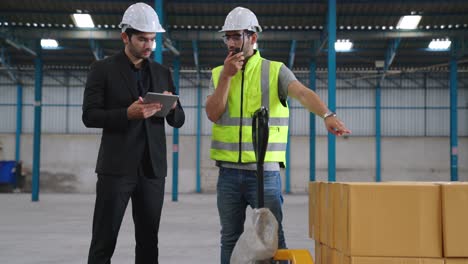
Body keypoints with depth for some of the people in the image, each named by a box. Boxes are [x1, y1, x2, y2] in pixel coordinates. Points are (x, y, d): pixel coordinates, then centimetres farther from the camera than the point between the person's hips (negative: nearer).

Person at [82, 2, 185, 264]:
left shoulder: (163, 72, 13)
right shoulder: (103, 69, 2)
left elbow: (179, 121, 14)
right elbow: (89, 116, -5)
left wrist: (171, 107, -9)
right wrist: (128, 114, -19)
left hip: (152, 168, 4)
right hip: (116, 167, -4)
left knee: (149, 241, 8)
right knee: (104, 241, -2)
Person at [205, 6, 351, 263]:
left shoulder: (274, 70, -2)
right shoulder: (219, 73, 9)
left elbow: (303, 93, -19)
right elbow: (213, 114, -3)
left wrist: (327, 115, -38)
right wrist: (227, 75, -10)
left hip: (265, 171, -3)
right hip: (229, 172, 3)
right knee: (230, 239, 13)